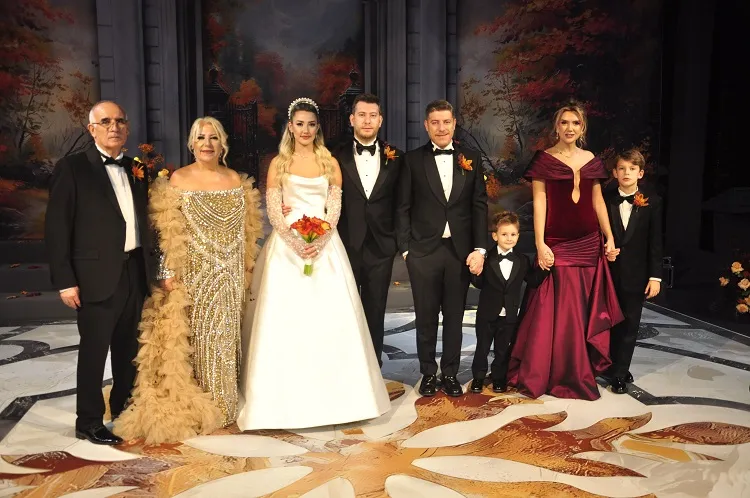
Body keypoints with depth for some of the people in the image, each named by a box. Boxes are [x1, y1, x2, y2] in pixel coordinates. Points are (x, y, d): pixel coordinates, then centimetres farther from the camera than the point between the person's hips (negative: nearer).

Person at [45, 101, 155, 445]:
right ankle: (89, 423, 21)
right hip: (98, 276, -5)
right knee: (94, 351, 5)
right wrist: (65, 280, -12)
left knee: (129, 349, 16)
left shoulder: (136, 169, 11)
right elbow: (56, 228, -8)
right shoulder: (71, 168, -5)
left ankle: (125, 411, 33)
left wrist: (150, 267, 6)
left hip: (136, 272, 5)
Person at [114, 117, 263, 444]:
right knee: (197, 336, 2)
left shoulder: (236, 180, 8)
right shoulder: (178, 180, -1)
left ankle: (224, 403, 25)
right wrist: (168, 273, -12)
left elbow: (249, 231, 11)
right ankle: (198, 408, 16)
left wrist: (248, 271, 9)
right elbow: (170, 233, -6)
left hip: (230, 275, 3)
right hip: (195, 273, -3)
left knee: (226, 335, 10)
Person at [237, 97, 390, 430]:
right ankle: (287, 397, 8)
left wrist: (319, 241, -14)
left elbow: (335, 208, 3)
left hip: (325, 246, 1)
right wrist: (295, 242, -16)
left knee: (330, 318, 0)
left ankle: (330, 394, 13)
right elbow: (273, 211, 0)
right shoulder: (278, 164, 7)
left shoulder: (330, 162, 10)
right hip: (287, 246, -1)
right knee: (285, 319, -3)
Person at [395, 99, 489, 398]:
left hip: (460, 251, 1)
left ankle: (450, 374, 25)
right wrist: (405, 248, -4)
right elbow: (403, 208, 1)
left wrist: (480, 249, -2)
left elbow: (479, 206, 4)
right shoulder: (412, 160, 2)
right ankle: (428, 373, 24)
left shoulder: (471, 159, 6)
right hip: (424, 250, -1)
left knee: (454, 317, 11)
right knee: (426, 317, 9)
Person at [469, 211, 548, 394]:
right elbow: (479, 284, -7)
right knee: (482, 348, 12)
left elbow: (533, 281, 4)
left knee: (503, 350, 14)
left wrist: (543, 268, -10)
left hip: (509, 316, 2)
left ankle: (499, 378, 31)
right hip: (487, 314, -2)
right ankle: (478, 377, 28)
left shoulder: (522, 260, 1)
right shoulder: (487, 258, -9)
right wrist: (476, 273, -27)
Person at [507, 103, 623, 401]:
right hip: (557, 245, -4)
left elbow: (598, 201, 12)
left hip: (588, 245, 5)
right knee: (557, 311, 0)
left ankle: (581, 371, 25)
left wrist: (609, 237, 6)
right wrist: (540, 244, -14)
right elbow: (539, 202, -8)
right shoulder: (544, 160, -3)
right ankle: (553, 374, 16)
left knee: (587, 311, 10)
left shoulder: (592, 161, 10)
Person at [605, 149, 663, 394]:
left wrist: (655, 276, -6)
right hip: (609, 273, 1)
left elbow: (655, 242, -3)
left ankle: (619, 373, 18)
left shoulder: (652, 202, -2)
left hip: (635, 275, -1)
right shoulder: (605, 200, -1)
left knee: (629, 325, 6)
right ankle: (618, 369, 28)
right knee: (610, 323, 11)